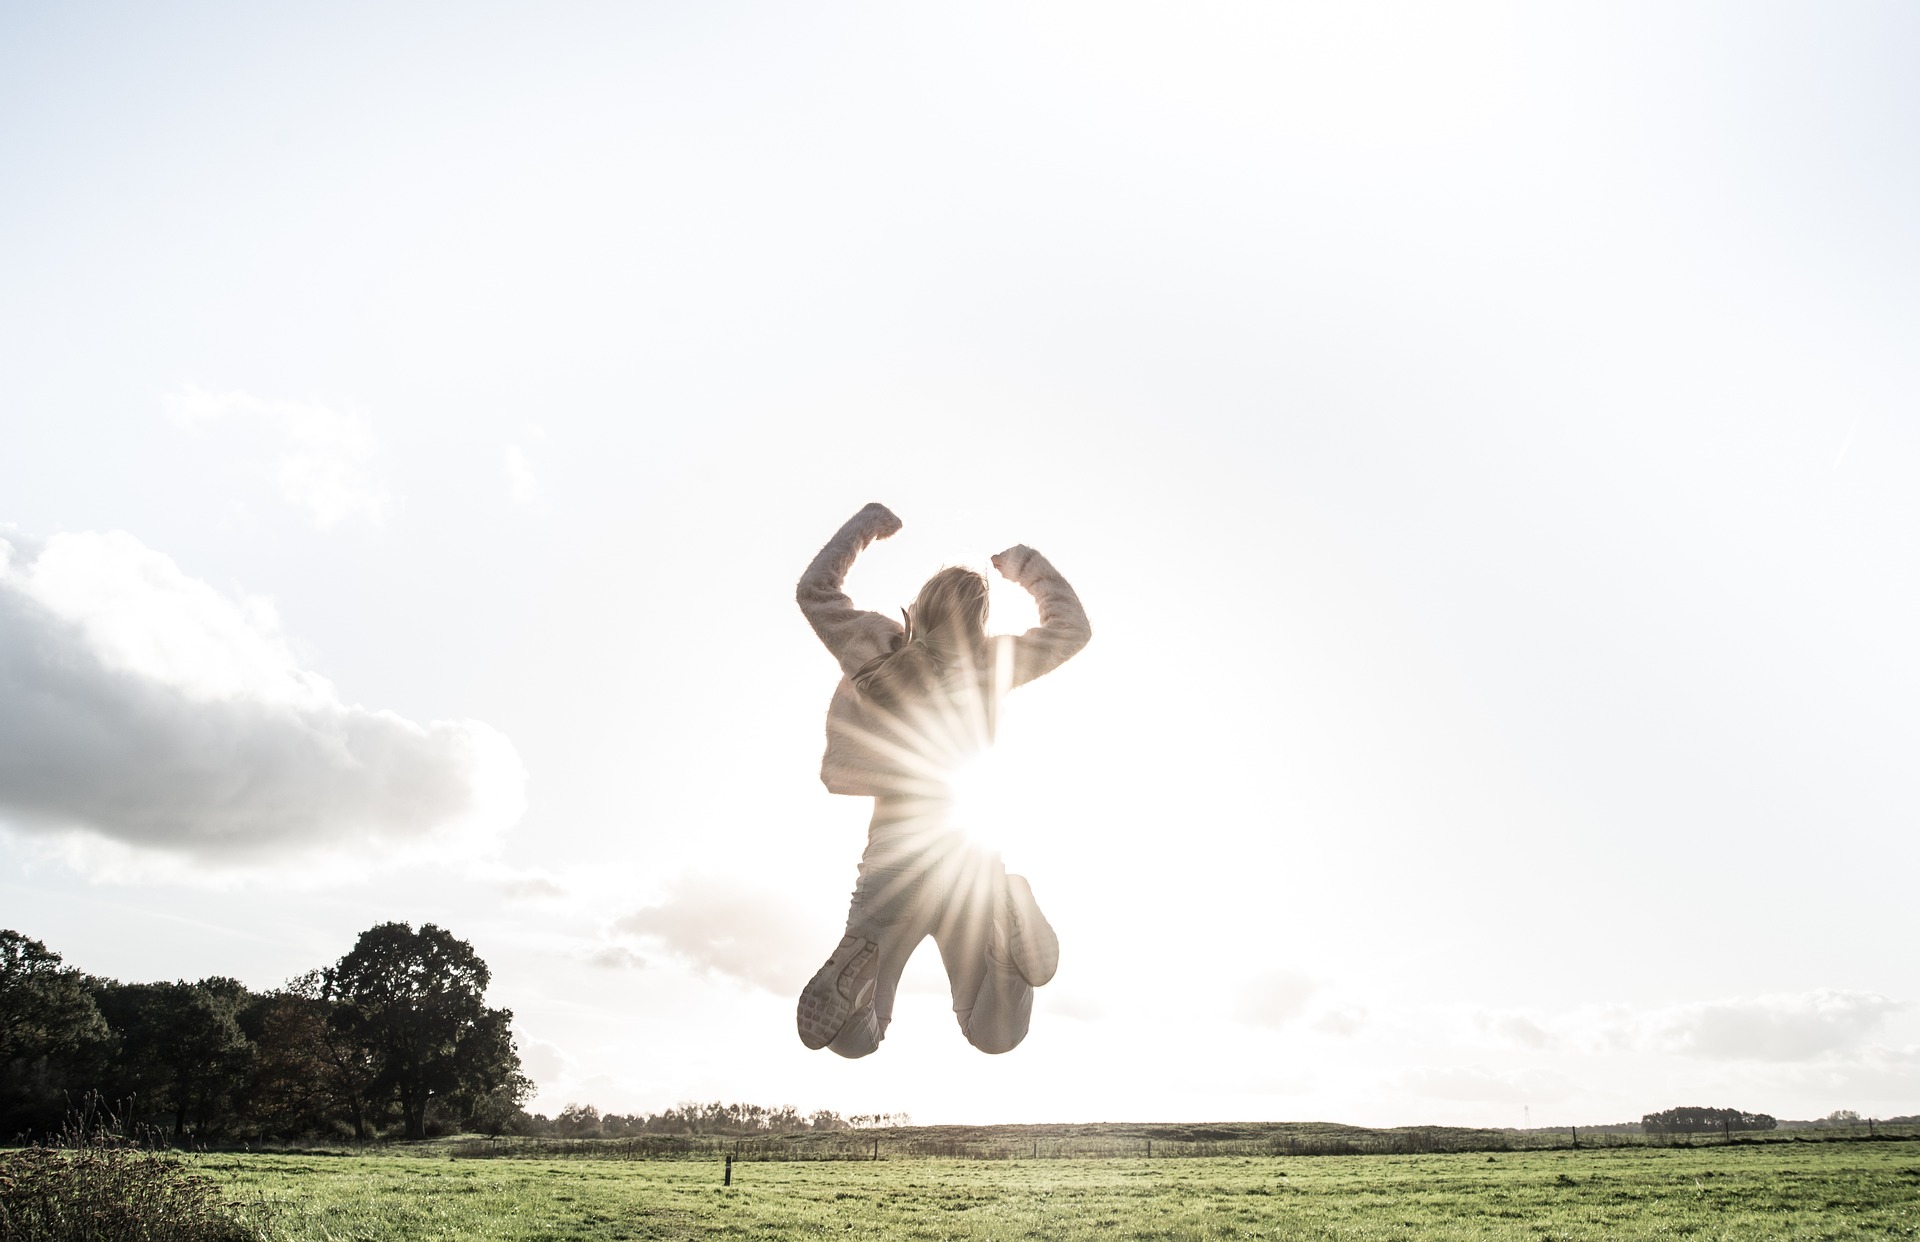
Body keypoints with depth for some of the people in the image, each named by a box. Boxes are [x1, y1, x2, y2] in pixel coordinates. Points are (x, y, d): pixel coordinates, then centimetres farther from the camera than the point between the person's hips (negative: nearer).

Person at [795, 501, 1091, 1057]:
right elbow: (1073, 625, 14)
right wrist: (1027, 563, 21)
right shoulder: (993, 663, -2)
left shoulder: (884, 657, -6)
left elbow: (815, 590, 5)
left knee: (853, 1043, 10)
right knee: (994, 1037, 13)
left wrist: (868, 522, 13)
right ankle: (1013, 931, -17)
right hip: (974, 866, 1)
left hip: (895, 864, -1)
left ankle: (858, 968, -26)